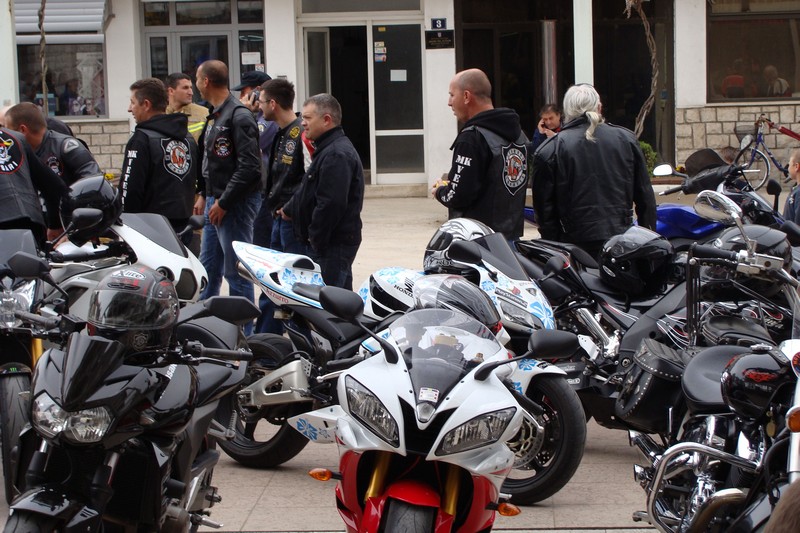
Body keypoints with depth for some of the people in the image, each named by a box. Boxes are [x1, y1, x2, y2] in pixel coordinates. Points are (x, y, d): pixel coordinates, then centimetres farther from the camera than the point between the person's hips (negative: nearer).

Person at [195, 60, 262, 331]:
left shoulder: (238, 116, -16)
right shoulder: (215, 115, 15)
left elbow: (249, 166, -22)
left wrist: (224, 202, -19)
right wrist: (205, 195, 15)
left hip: (235, 204, -10)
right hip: (216, 202, 10)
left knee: (236, 272, -4)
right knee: (208, 268, 17)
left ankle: (244, 335, 3)